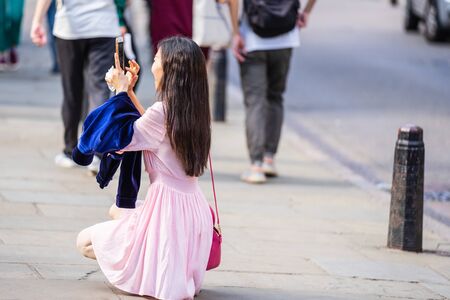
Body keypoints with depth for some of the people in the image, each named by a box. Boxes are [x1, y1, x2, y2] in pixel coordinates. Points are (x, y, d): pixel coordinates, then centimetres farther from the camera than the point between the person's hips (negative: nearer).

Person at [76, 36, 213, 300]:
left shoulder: (161, 112, -20)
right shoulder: (194, 111, 5)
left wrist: (121, 91, -1)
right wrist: (129, 92, 17)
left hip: (166, 206, -8)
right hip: (193, 207, 8)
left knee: (85, 242, 7)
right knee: (116, 211, 34)